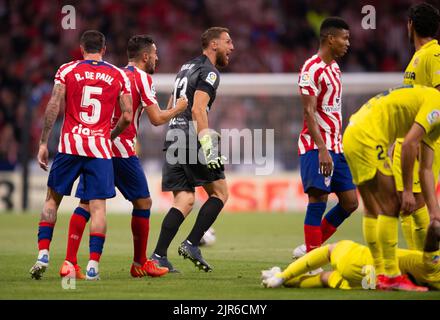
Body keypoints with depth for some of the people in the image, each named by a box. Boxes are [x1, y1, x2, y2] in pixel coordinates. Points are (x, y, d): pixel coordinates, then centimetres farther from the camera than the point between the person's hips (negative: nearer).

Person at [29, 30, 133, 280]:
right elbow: (127, 117, 3)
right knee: (98, 206, 0)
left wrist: (43, 143, -1)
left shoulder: (67, 71, 4)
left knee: (52, 198, 14)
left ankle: (43, 254, 5)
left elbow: (54, 107, -4)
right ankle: (93, 265, -7)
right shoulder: (119, 76, 6)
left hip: (70, 145, 0)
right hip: (100, 147, 0)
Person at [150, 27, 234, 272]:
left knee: (184, 201, 6)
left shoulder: (187, 67, 22)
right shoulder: (209, 72, -6)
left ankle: (159, 256, -5)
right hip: (191, 140, -8)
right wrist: (207, 143, -24)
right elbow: (198, 109, -18)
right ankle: (192, 244, -4)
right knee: (220, 193, 3)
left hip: (174, 139, 8)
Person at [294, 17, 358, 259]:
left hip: (336, 147, 9)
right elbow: (309, 112, -18)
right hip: (316, 146, -9)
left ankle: (309, 250, 15)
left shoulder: (334, 67, 17)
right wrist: (322, 149, -25)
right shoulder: (312, 69, -12)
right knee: (318, 199, -13)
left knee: (350, 203, 6)